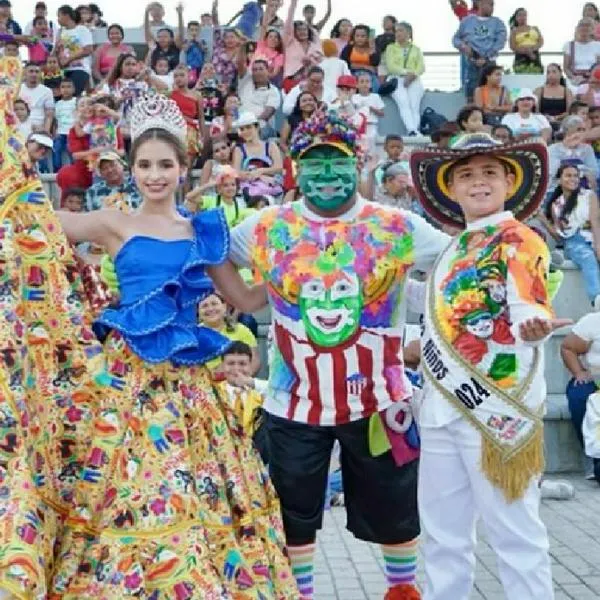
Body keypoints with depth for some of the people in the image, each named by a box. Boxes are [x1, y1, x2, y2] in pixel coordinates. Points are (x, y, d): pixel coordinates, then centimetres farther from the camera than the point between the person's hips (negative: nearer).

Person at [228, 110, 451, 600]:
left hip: (378, 399, 0)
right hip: (294, 402, 1)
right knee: (295, 512, 15)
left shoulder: (397, 227, -4)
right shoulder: (267, 227, -1)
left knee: (393, 508, 18)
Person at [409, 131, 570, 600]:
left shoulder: (520, 241, -8)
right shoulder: (454, 248, 15)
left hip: (496, 408, -8)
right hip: (443, 407, 8)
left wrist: (535, 325, -46)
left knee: (514, 535, 0)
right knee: (443, 534, 17)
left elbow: (529, 307, -26)